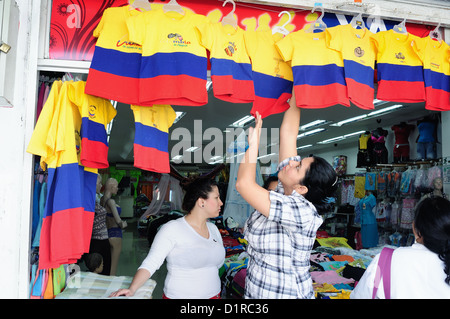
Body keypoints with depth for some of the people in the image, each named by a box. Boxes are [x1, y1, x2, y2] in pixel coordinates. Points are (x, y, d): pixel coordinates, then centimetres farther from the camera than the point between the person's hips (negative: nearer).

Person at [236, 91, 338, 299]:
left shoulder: (301, 212, -28)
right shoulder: (287, 194, -7)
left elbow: (244, 183, -34)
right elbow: (288, 133, -6)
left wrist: (253, 141, -22)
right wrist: (295, 92, -5)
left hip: (284, 293, -7)